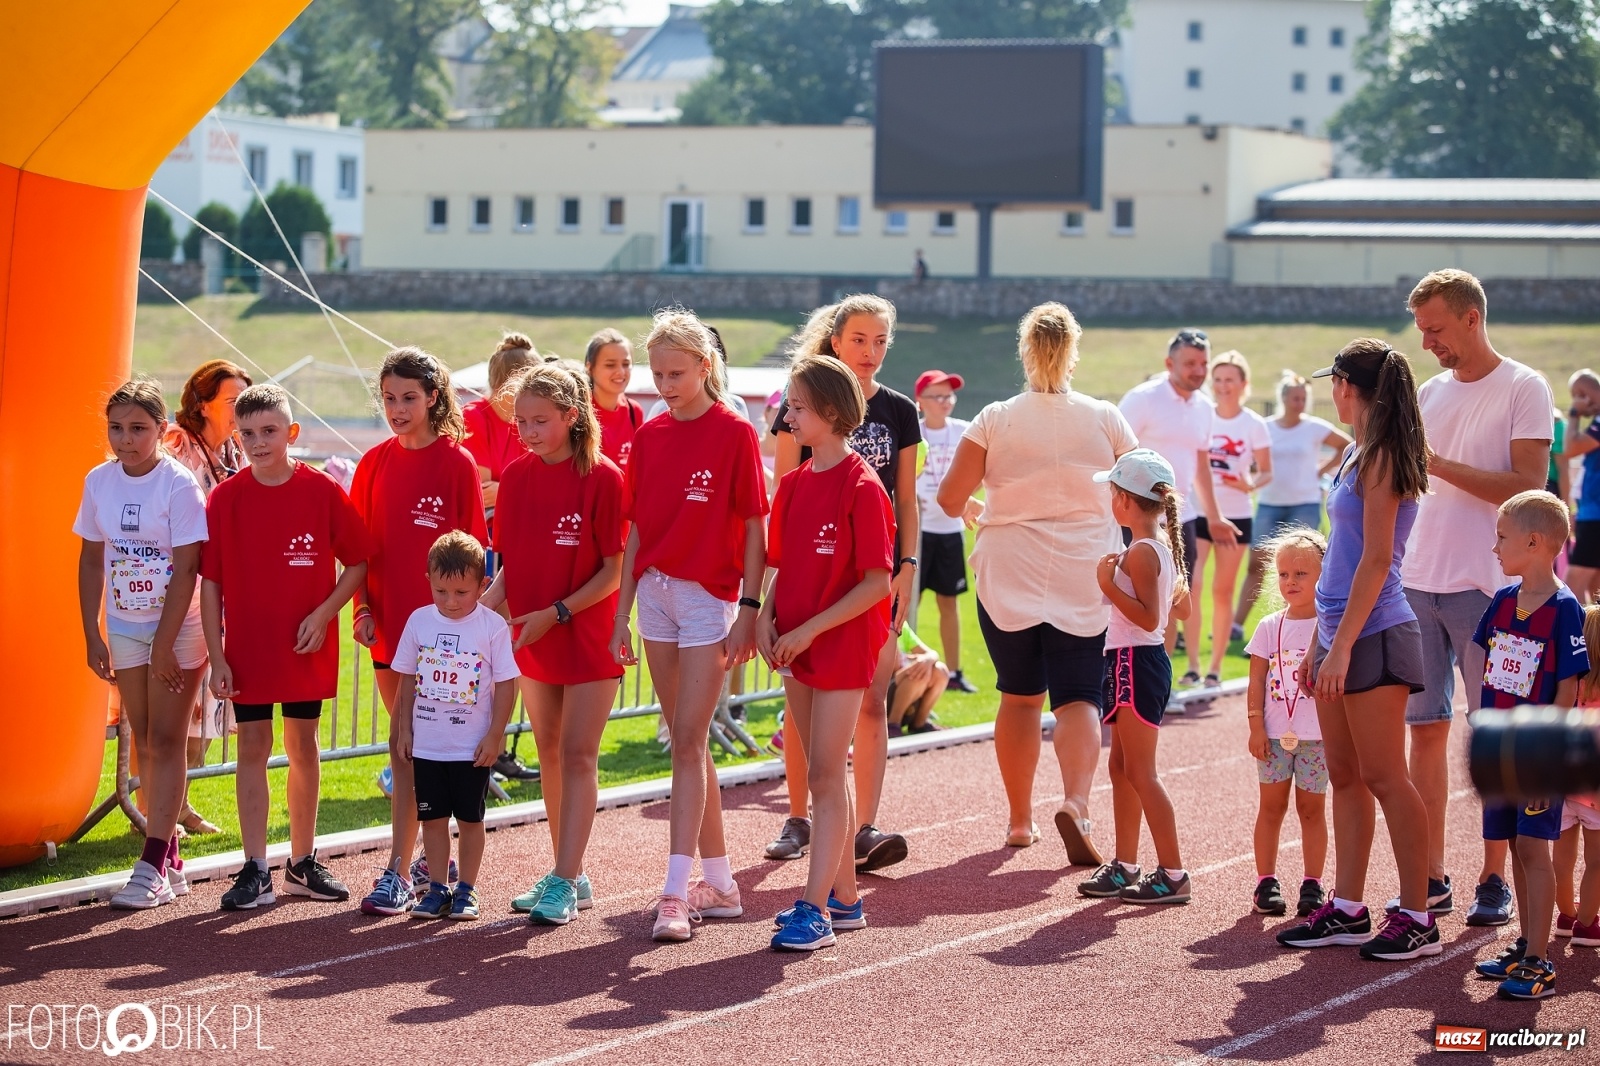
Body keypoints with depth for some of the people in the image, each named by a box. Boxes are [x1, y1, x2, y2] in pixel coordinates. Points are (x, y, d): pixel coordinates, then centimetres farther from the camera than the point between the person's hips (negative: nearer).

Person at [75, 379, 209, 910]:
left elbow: (185, 568, -17)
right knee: (143, 740, 8)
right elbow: (91, 559, 7)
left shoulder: (179, 484, -16)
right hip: (124, 626, 5)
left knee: (165, 741, -6)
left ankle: (154, 866, -8)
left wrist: (164, 644, -18)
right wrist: (92, 634, 4)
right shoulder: (100, 481, -1)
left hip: (179, 627, -5)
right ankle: (169, 859, 15)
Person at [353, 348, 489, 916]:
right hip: (388, 622, 5)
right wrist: (363, 606, 0)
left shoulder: (456, 464, -6)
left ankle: (400, 872, -9)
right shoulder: (375, 463, 7)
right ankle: (431, 853, 24)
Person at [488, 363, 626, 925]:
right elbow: (511, 561, 8)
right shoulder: (516, 477, 1)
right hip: (533, 638, 6)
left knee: (578, 754, -6)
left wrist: (556, 614, -20)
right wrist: (487, 601, -10)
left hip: (588, 636, -6)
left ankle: (564, 884, -6)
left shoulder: (603, 478, -14)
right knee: (551, 754, 12)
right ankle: (569, 874, 21)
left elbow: (614, 570, -13)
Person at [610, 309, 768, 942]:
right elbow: (637, 533, 11)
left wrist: (747, 611, -11)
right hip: (656, 595, 6)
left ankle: (676, 893, -13)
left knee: (688, 742, -10)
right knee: (687, 743, 9)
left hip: (709, 597, -6)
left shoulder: (734, 434, -7)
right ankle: (718, 883, 17)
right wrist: (622, 616, 8)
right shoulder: (650, 437, 8)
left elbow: (753, 529, -6)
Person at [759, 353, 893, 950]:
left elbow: (877, 583, -16)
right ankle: (844, 898, 20)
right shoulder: (794, 485, 8)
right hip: (796, 648, 8)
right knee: (822, 776, 12)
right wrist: (767, 618, -2)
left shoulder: (861, 487, -14)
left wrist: (810, 630, -18)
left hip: (844, 647, -8)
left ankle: (815, 908, -9)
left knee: (825, 776, -8)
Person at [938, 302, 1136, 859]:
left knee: (1019, 696, 14)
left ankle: (1019, 818, 19)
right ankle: (1075, 802, -26)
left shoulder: (994, 420, -2)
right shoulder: (1105, 420, -1)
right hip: (1085, 578, -1)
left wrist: (978, 514, 18)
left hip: (1008, 577, 1)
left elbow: (950, 497, -4)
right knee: (1079, 696, -2)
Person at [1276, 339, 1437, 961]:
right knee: (1345, 776, 11)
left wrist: (1343, 645, -20)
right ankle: (1347, 910, 16)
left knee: (1383, 777, -7)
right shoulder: (1359, 455, 15)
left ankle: (1416, 918, -4)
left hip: (1373, 636, -9)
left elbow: (1376, 560, -18)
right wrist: (1319, 642, 21)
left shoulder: (1380, 459, -12)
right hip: (1341, 633, 9)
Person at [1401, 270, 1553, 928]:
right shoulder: (1430, 393, 15)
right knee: (1425, 728, 4)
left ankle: (1494, 881, 5)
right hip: (1418, 582, 6)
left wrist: (1439, 464, -16)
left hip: (1487, 586, -6)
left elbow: (1528, 486, -13)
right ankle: (1431, 879, 9)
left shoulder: (1523, 389, -4)